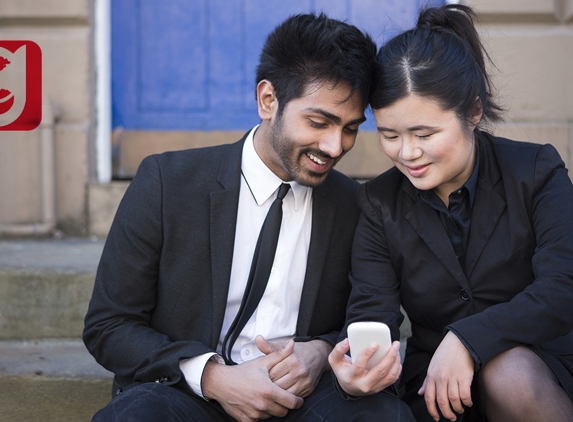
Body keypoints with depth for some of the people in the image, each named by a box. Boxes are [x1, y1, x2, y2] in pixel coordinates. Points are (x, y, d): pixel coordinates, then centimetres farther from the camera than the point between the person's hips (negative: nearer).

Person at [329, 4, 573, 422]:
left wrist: (467, 340, -30)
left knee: (510, 371, -34)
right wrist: (354, 371, -34)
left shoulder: (536, 173, -5)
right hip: (435, 387, 1)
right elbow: (371, 312, -10)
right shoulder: (380, 203, 1)